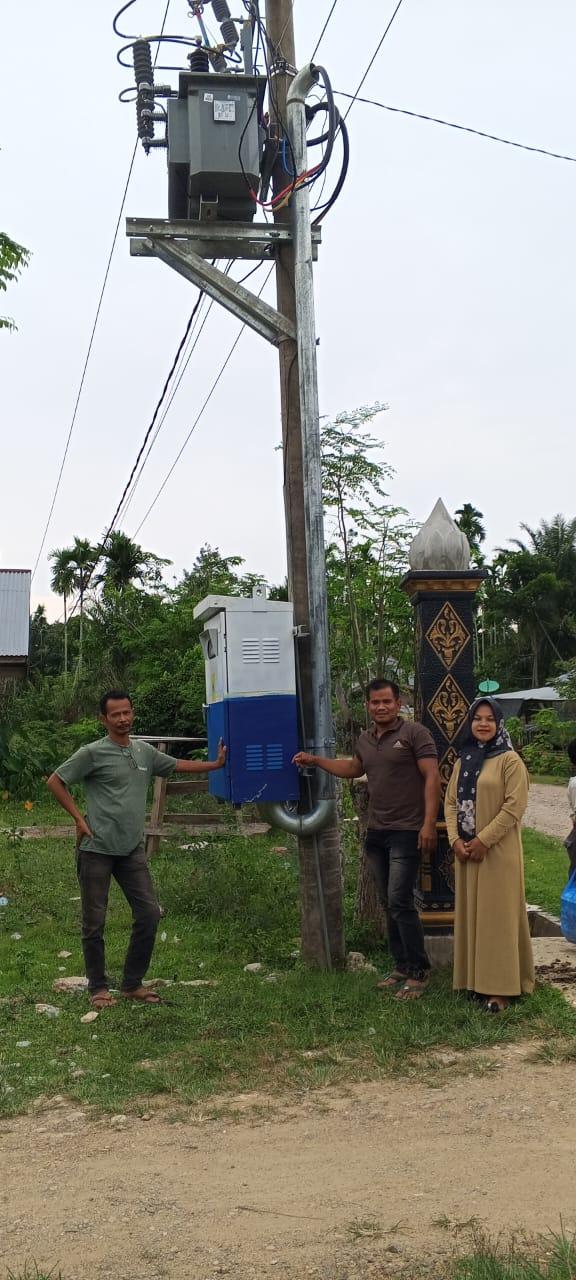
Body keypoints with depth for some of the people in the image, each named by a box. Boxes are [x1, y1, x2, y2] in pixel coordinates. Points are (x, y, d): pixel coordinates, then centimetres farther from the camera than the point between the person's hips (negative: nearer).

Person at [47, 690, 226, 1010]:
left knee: (149, 914, 1)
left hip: (132, 849, 5)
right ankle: (99, 988, 18)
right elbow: (55, 781, -4)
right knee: (95, 922, 2)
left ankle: (133, 984, 15)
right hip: (97, 849, -5)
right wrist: (79, 819, -7)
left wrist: (216, 764, 24)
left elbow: (178, 766, 25)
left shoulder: (145, 752, 10)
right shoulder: (93, 753, -7)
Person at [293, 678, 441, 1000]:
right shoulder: (365, 739, 12)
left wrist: (429, 824, -20)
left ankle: (418, 971, -1)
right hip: (376, 832, 7)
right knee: (389, 903, 11)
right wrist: (315, 760, 25)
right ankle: (402, 967, 20)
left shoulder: (415, 733, -9)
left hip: (407, 831, -7)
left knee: (400, 901, -11)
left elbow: (432, 777, -14)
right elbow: (354, 768, 31)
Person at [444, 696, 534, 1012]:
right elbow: (451, 802, 10)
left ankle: (500, 987, 2)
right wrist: (455, 840, -5)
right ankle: (475, 979, 19)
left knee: (497, 915, -3)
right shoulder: (463, 761, 12)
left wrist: (483, 840, -17)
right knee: (470, 914, 10)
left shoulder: (509, 760, -7)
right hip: (465, 850, 6)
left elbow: (515, 805, -14)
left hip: (498, 852, -6)